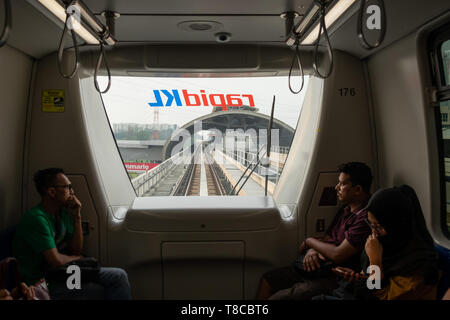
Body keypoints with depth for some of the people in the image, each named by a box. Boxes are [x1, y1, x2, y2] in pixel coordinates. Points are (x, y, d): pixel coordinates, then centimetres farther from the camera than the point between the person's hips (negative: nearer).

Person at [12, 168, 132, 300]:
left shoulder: (63, 213, 6)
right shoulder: (37, 219, -20)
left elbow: (76, 250, 6)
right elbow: (56, 261, -23)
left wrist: (77, 217, -4)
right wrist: (79, 259, -1)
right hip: (41, 283, -8)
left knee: (119, 276, -5)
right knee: (103, 292, -19)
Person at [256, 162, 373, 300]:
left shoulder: (365, 217, -20)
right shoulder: (346, 209, 13)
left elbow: (337, 255, -23)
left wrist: (309, 241, -6)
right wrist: (311, 250, -7)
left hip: (335, 277, -10)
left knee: (276, 296, -18)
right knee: (267, 279, 8)